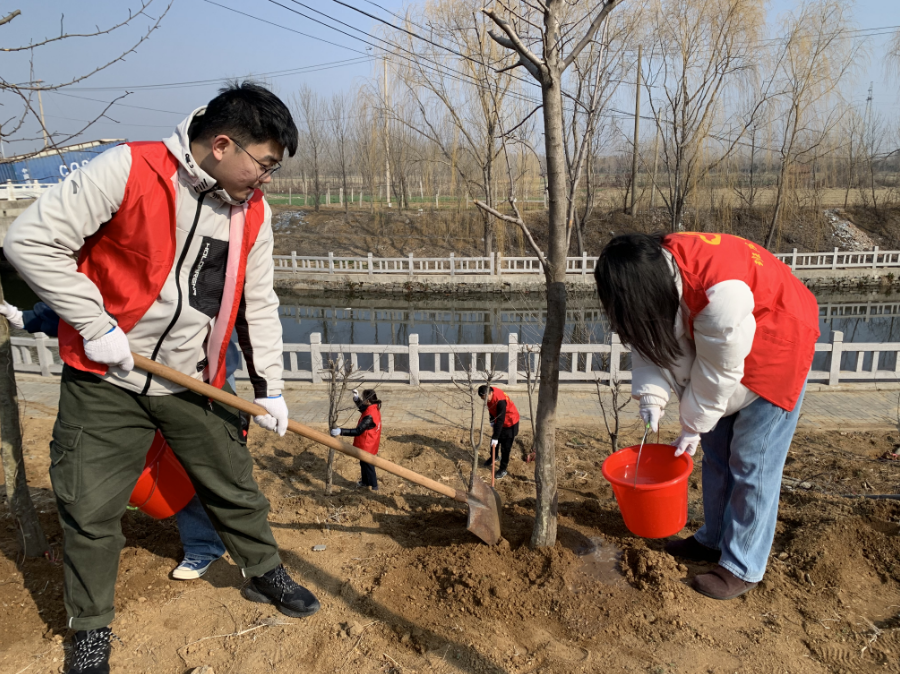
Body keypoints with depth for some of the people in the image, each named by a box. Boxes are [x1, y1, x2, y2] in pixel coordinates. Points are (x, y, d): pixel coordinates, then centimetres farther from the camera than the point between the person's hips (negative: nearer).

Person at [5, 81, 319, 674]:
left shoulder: (254, 212, 0)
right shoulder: (128, 171, -17)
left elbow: (259, 304, 8)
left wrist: (270, 387, 6)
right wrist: (95, 323, -17)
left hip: (194, 383, 4)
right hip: (105, 380, -4)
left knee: (235, 487, 14)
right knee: (91, 509, 6)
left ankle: (265, 574, 39)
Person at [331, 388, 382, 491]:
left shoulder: (370, 416, -35)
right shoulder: (374, 408, -6)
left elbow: (358, 431, -36)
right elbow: (362, 407, 17)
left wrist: (340, 431, -38)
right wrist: (356, 398, 2)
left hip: (367, 445, -9)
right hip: (368, 443, 9)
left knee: (367, 464, 11)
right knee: (364, 463, 26)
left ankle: (373, 486, 28)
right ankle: (365, 481, 45)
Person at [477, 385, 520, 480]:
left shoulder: (500, 401, -38)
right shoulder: (489, 394, -14)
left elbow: (500, 420, -34)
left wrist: (495, 437, -31)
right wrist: (492, 420, 8)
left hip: (510, 423, -8)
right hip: (499, 420, 8)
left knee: (505, 447, -3)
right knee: (493, 440, 20)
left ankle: (503, 469, 12)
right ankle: (493, 457, 47)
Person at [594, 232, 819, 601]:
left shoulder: (720, 291, -39)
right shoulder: (656, 266, -17)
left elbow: (720, 367, -29)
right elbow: (654, 340, -11)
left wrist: (694, 426, -18)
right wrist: (651, 396, -25)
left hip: (775, 346, -8)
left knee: (752, 461, -5)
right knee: (716, 450, 14)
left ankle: (743, 567, 9)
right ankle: (714, 540, 30)